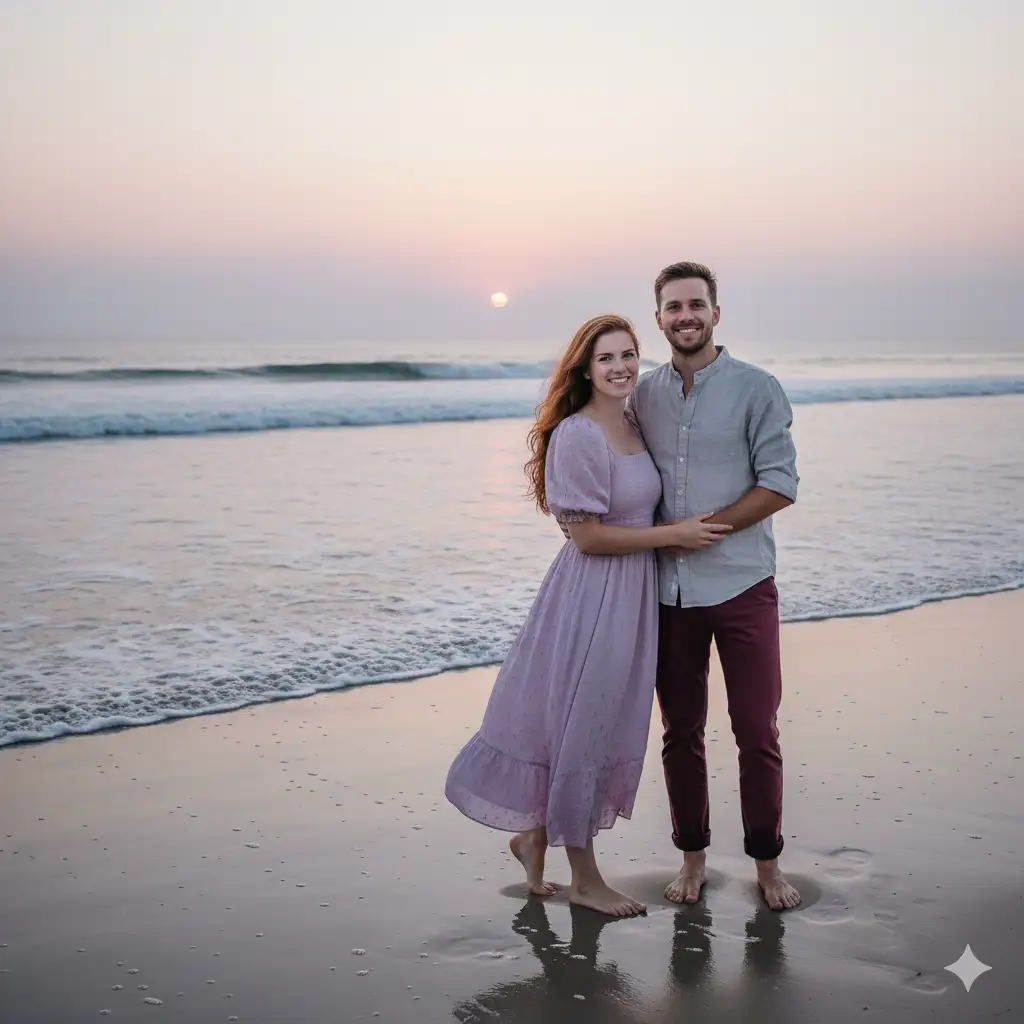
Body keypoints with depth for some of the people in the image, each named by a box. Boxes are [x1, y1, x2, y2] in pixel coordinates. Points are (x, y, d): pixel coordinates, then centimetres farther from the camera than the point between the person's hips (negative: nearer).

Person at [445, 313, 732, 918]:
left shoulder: (635, 426, 9)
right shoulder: (577, 436, -18)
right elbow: (588, 535, -19)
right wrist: (674, 534, -15)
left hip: (633, 594, 9)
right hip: (592, 596, -9)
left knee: (611, 727, 16)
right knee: (582, 728, 3)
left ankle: (535, 835, 34)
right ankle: (585, 879, 18)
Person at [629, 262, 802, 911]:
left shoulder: (755, 389, -3)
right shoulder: (644, 395, 8)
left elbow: (780, 486, -9)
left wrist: (698, 529, -14)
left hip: (741, 587, -3)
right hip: (669, 590, 3)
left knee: (757, 734, 2)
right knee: (681, 733, 10)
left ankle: (767, 861, 18)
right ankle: (693, 857, 25)